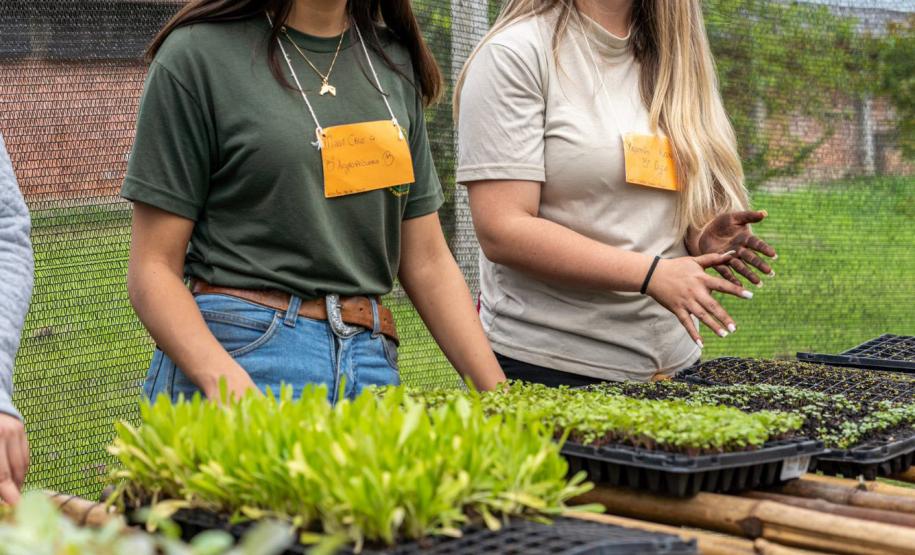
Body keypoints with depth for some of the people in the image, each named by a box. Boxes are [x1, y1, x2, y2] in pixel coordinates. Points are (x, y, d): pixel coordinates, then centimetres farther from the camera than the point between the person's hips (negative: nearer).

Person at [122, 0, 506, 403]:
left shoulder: (394, 61, 12)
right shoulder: (198, 52, -3)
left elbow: (428, 263, 11)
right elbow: (153, 269, -5)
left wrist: (500, 398, 3)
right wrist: (225, 381, -22)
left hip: (373, 361, 5)